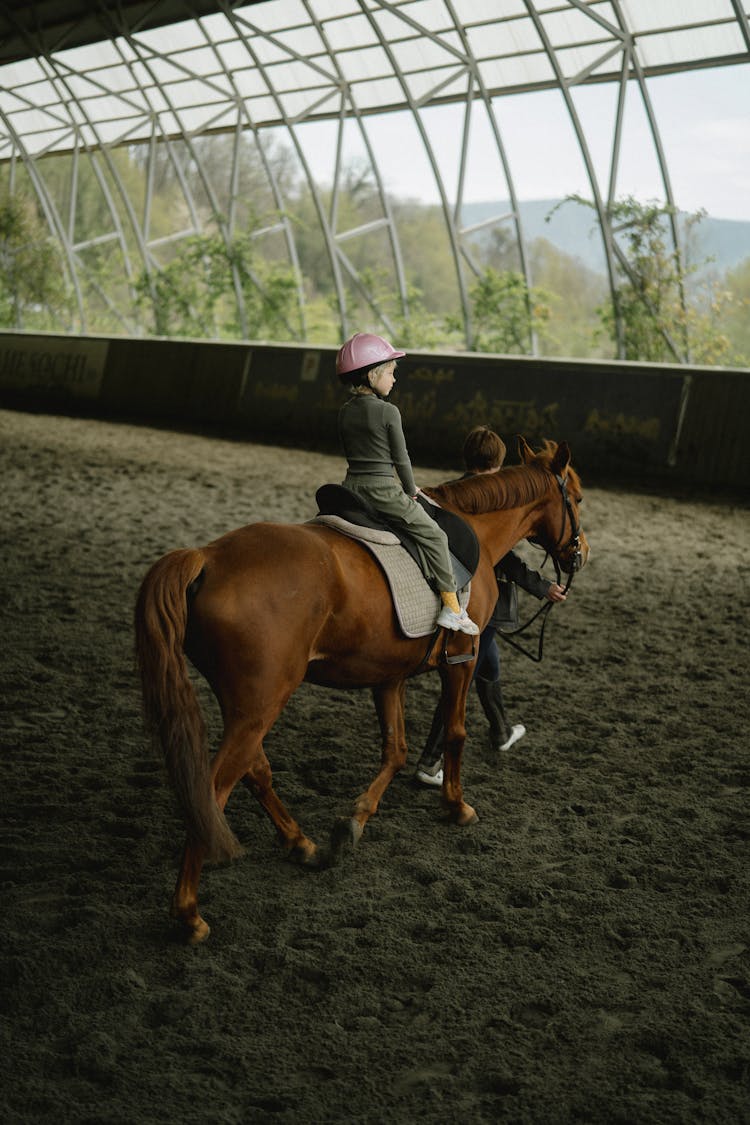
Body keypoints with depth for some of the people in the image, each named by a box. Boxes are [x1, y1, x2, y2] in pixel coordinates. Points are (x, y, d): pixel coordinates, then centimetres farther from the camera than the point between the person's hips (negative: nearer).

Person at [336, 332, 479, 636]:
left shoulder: (345, 412, 7)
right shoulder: (388, 412, -12)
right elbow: (401, 459, -9)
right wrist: (411, 492, 7)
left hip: (352, 486, 7)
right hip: (383, 489, -6)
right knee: (433, 534, 3)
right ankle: (451, 606, 1)